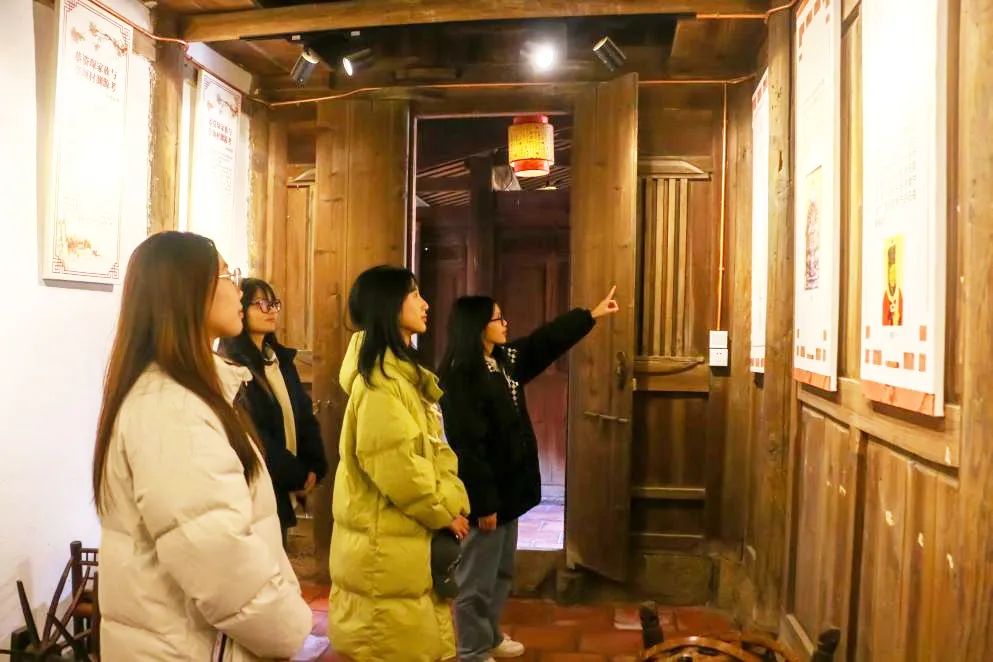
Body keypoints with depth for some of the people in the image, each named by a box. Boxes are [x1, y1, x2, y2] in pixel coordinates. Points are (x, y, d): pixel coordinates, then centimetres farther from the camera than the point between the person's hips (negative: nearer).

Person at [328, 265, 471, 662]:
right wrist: (442, 512, -13)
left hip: (411, 536, 10)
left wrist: (453, 501, -1)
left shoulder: (408, 373, 12)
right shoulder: (380, 379, -19)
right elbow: (395, 463, -25)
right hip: (386, 542, -10)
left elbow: (434, 448, 12)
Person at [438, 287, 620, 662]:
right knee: (477, 578, 5)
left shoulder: (505, 359, 7)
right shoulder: (461, 376, -21)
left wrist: (593, 314, 22)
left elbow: (547, 341, 19)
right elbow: (468, 445, -23)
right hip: (484, 493, -10)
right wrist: (483, 503, -22)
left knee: (501, 571, 22)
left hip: (507, 486, 10)